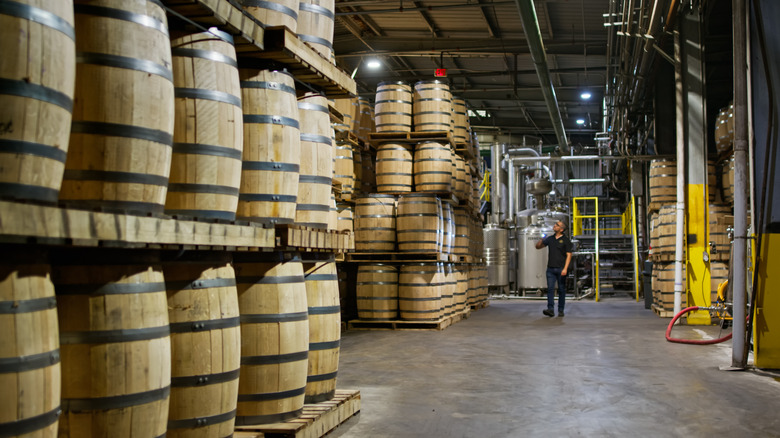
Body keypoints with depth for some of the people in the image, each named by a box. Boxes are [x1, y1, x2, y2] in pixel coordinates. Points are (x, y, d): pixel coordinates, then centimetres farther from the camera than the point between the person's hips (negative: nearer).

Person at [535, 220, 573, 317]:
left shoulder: (565, 240, -2)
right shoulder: (550, 239, 11)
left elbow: (569, 255, -7)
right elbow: (538, 247, 18)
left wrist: (565, 268, -18)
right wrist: (541, 240, -2)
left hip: (561, 269, -3)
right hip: (551, 268, 3)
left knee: (561, 290, 4)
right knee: (550, 288, -6)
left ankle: (561, 310, 11)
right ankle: (550, 309, -11)